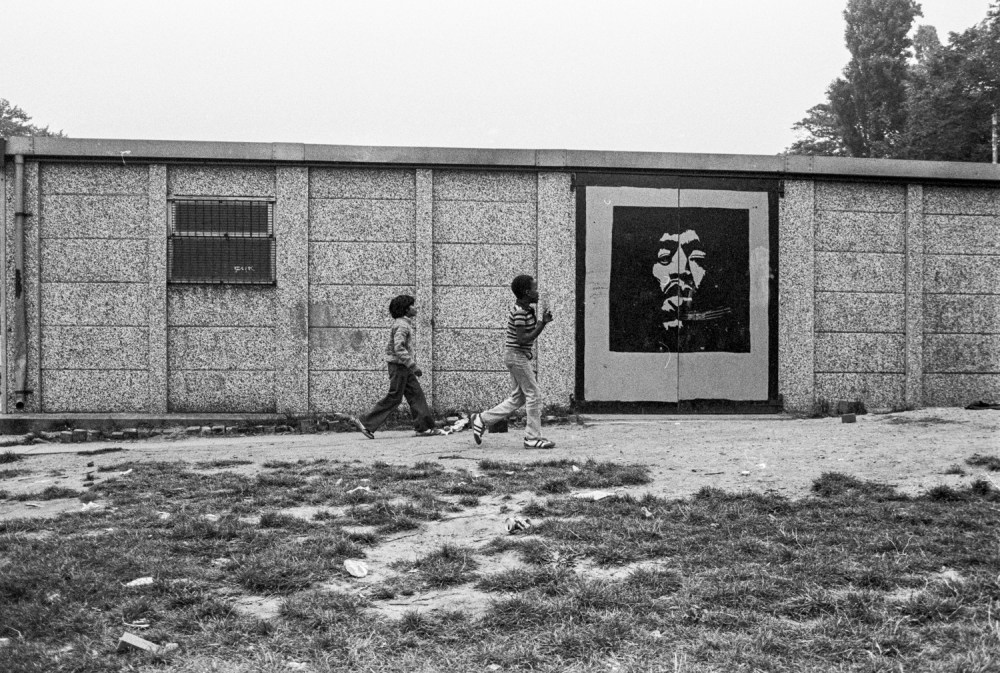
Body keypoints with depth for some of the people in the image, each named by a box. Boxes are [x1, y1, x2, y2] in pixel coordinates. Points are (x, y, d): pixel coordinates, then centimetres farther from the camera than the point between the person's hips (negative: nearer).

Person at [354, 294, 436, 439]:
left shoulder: (405, 323, 15)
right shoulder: (402, 325, -17)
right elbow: (398, 348, -26)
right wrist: (413, 366, -25)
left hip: (403, 367, 10)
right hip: (398, 364, -10)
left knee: (416, 394, 7)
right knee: (394, 398, -6)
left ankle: (424, 427, 7)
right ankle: (366, 423, -2)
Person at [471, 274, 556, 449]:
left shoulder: (525, 309, 12)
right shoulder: (519, 312, -19)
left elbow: (529, 329, 20)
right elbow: (523, 339, -23)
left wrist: (541, 322, 4)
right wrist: (543, 324, -23)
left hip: (519, 357, 10)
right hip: (517, 355, -10)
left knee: (518, 397, 13)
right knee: (534, 394, -5)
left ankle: (482, 419, 16)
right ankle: (533, 438, 0)